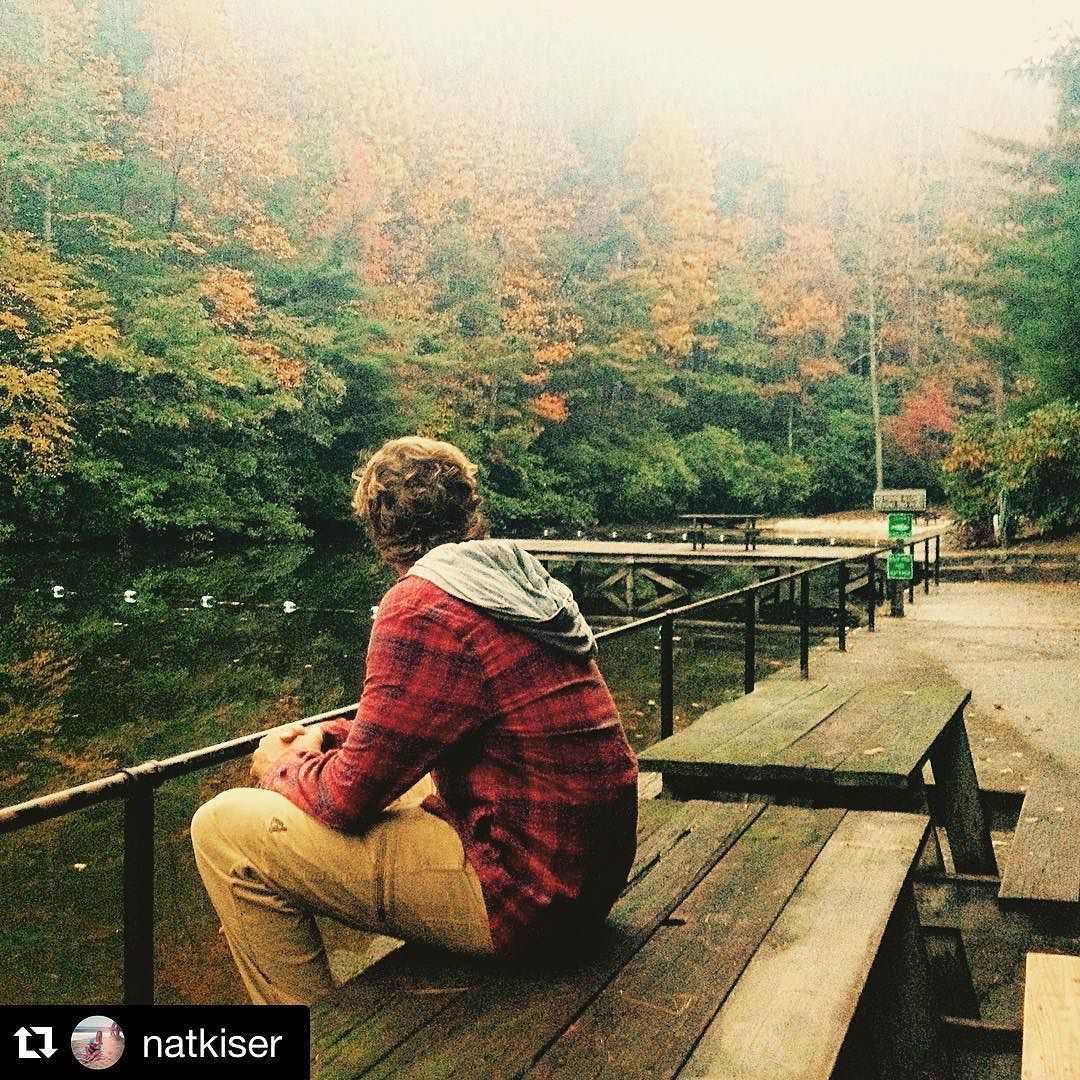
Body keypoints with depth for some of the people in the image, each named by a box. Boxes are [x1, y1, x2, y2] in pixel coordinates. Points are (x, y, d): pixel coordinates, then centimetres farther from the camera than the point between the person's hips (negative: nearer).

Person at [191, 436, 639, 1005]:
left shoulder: (422, 606, -17)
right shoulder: (516, 577, 10)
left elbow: (349, 795, -12)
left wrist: (280, 766, 8)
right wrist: (329, 736, 16)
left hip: (521, 897, -9)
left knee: (223, 827, -7)